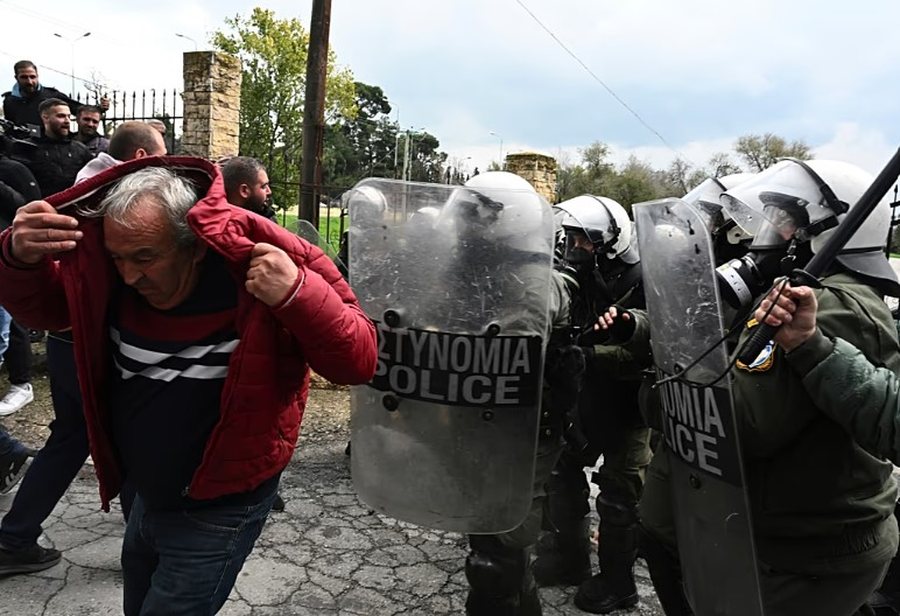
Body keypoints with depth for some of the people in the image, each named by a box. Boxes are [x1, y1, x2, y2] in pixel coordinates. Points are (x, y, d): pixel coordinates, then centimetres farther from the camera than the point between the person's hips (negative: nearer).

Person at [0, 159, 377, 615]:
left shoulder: (260, 267, -26)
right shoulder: (107, 266, -10)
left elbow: (358, 360, -24)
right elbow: (39, 306, 5)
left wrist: (298, 293, -42)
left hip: (218, 513, -6)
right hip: (146, 499, 7)